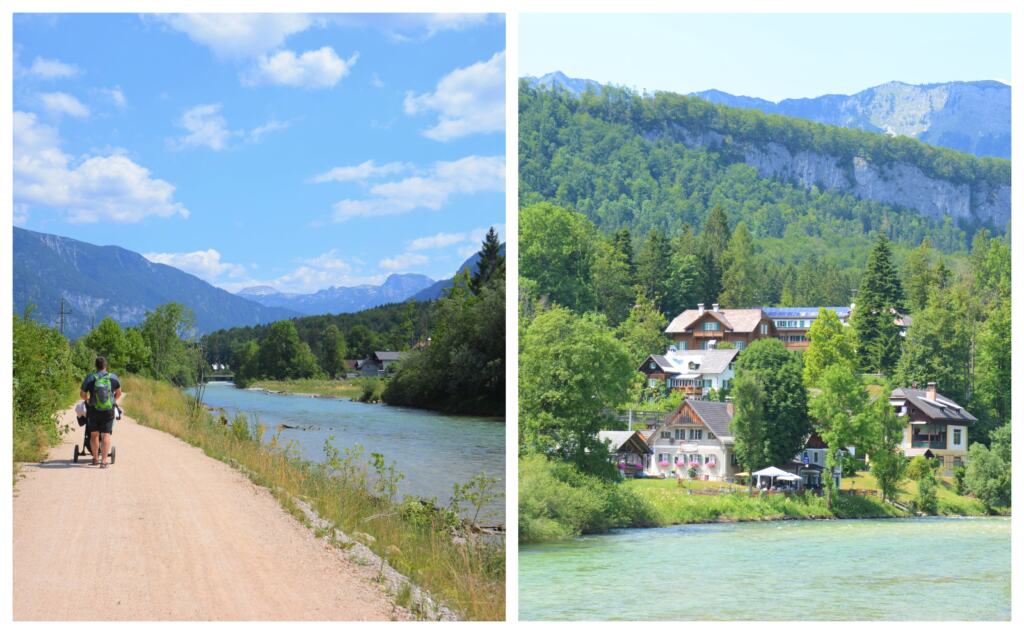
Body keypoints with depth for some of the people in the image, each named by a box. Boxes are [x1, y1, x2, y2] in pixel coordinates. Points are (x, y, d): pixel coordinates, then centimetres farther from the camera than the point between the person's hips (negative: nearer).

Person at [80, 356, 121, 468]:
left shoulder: (89, 379, -5)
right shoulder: (113, 378, -3)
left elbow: (83, 395, 5)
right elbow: (118, 393, 11)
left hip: (93, 410, 0)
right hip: (108, 411, 0)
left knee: (94, 434, 16)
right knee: (106, 435, -1)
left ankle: (95, 458, 26)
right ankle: (103, 461, -11)